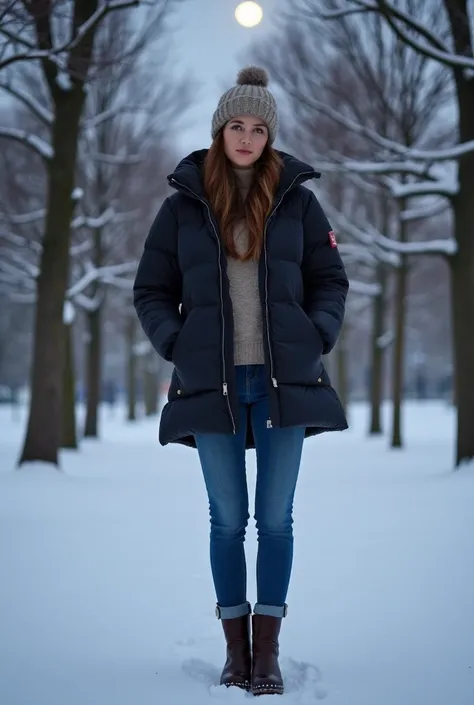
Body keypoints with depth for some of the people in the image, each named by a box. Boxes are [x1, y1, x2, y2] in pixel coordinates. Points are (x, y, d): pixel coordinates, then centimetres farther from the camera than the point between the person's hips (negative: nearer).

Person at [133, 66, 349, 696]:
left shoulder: (297, 199, 6)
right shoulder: (184, 204, 5)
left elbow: (330, 281, 11)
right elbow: (151, 291, 9)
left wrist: (316, 339, -5)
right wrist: (176, 345, -6)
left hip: (284, 381, 0)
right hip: (212, 383, 0)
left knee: (275, 517, 1)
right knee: (228, 519, 6)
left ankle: (267, 650, 9)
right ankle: (236, 648, 16)